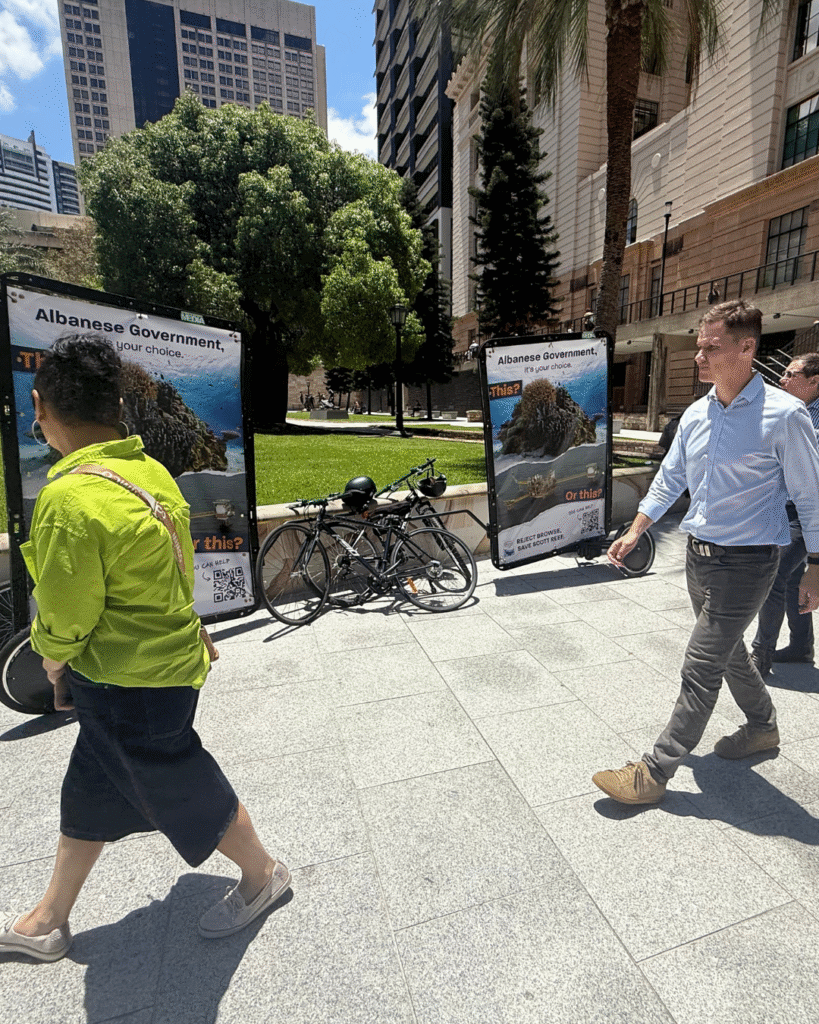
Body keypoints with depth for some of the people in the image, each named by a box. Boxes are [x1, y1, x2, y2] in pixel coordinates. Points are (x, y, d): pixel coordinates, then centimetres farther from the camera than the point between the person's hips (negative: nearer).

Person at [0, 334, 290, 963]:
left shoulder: (69, 499, -28)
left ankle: (263, 875, 41)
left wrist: (54, 666, 4)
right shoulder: (151, 471, -2)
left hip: (129, 686, -9)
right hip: (169, 657, 9)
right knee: (88, 794, 25)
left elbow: (64, 624, -19)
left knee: (184, 792, 15)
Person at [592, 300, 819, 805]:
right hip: (699, 554, 7)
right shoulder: (696, 414, 5)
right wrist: (635, 531, 10)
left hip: (746, 561, -7)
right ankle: (763, 726, 48)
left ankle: (655, 773, 7)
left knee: (701, 669, -4)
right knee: (728, 650, 23)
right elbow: (670, 478, 13)